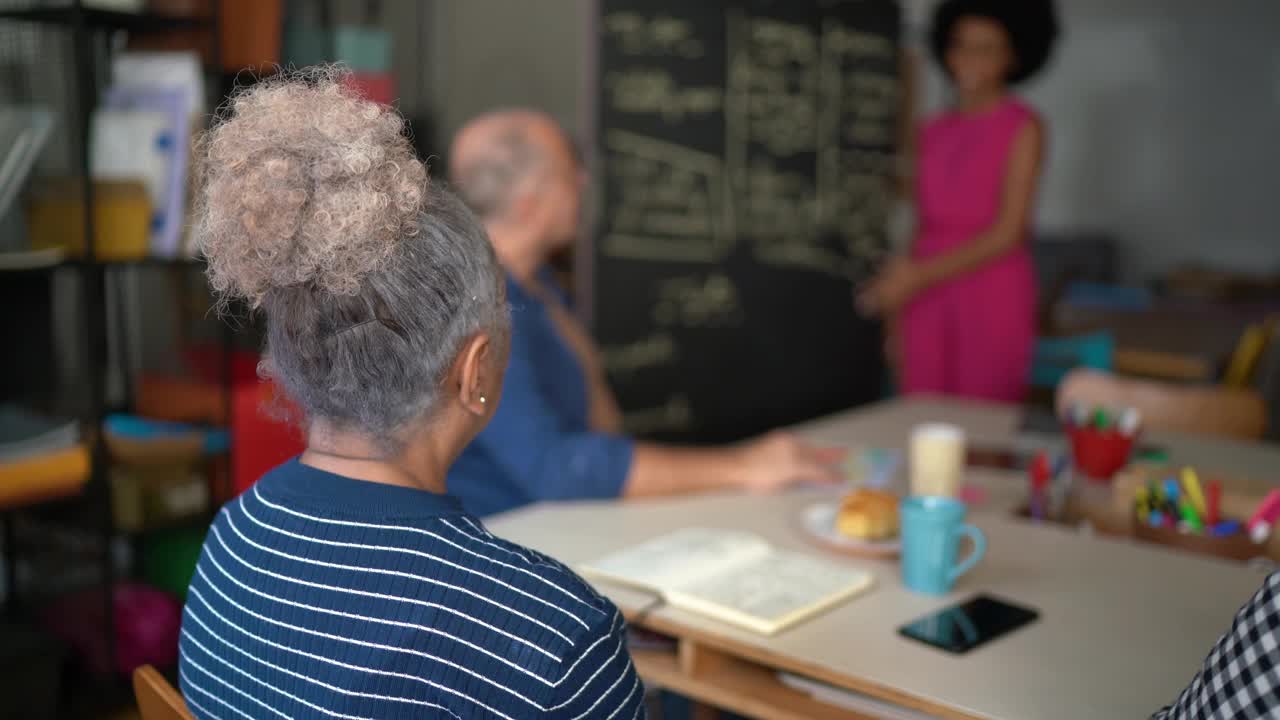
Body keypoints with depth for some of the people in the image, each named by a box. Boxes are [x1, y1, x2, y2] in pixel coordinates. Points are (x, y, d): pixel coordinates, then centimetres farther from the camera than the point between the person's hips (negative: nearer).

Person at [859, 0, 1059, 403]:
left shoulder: (1023, 128, -3)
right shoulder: (933, 131, 12)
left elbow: (1007, 234, -11)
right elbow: (926, 227, 13)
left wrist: (920, 274, -16)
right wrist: (896, 321, 8)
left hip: (992, 299, -4)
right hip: (927, 302, 5)